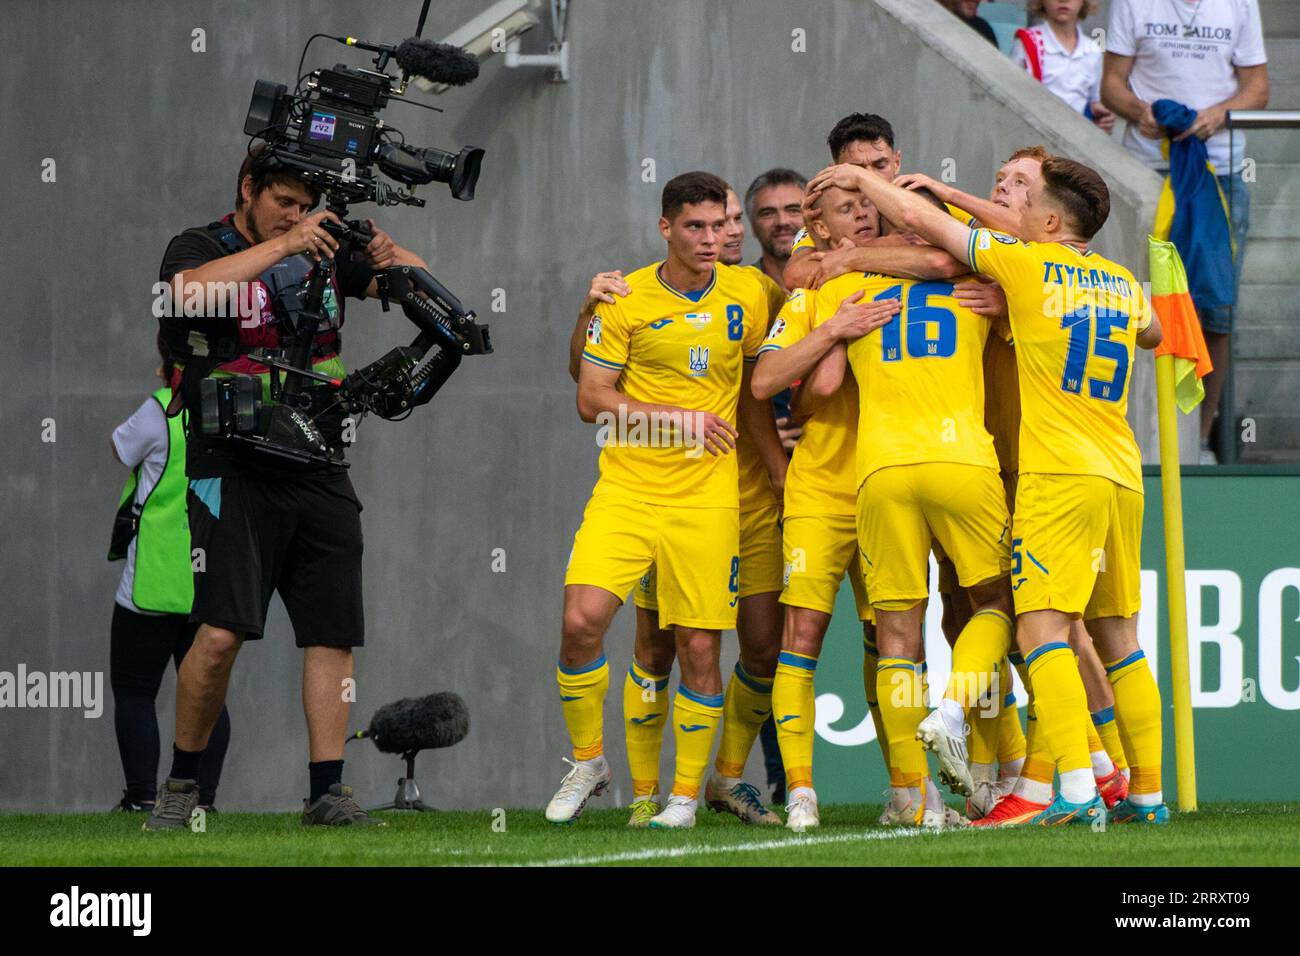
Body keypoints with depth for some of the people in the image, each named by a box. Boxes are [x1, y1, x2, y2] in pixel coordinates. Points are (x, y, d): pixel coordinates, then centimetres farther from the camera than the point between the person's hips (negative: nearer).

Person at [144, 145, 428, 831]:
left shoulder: (326, 254, 13)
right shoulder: (200, 249, -1)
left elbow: (418, 280, 11)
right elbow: (193, 289, -24)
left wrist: (390, 255, -12)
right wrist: (283, 245, -27)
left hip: (319, 477, 5)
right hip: (235, 471, -5)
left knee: (333, 635, 1)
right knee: (222, 632, -16)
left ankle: (327, 792, 5)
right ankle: (181, 785, -2)